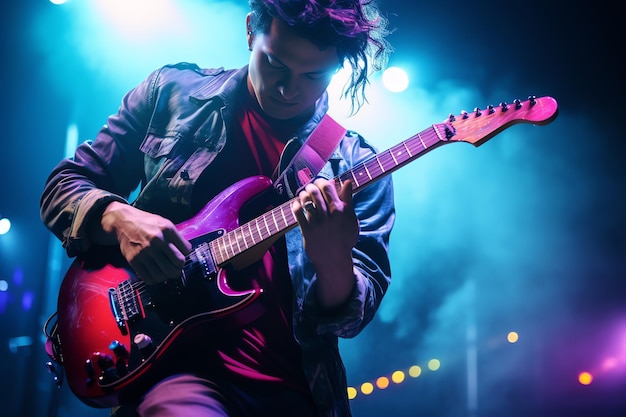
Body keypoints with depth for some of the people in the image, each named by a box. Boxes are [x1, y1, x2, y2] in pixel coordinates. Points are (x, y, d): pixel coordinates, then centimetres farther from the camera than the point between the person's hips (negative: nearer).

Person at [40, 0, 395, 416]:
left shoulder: (357, 165, 2)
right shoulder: (172, 92, 4)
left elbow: (352, 315, -3)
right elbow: (64, 185, 8)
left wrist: (333, 264, -25)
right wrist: (118, 217, -14)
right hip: (178, 362, 0)